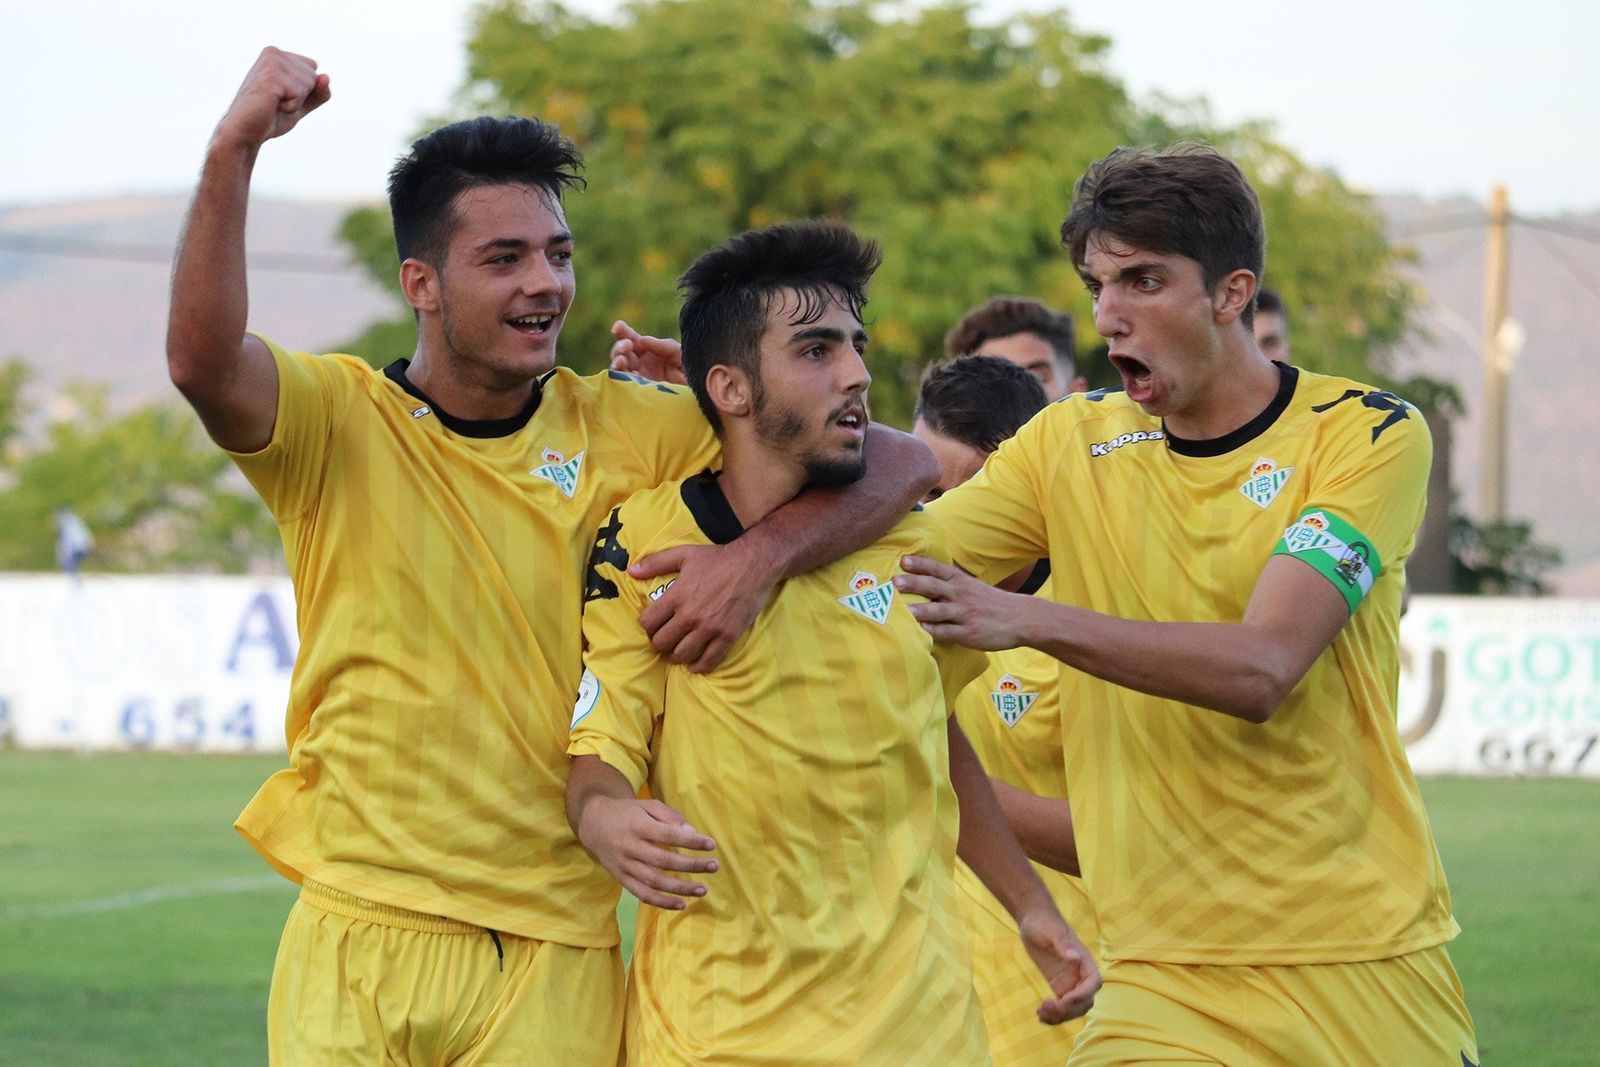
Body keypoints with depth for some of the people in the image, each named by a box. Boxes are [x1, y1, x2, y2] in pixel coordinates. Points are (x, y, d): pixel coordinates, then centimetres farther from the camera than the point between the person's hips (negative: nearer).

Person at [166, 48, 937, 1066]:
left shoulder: (628, 430, 4)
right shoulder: (339, 421, 0)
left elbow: (899, 461, -1)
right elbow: (204, 359, -22)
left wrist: (763, 553, -19)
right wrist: (234, 150, -31)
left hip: (555, 962, 1)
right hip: (356, 945, -1)